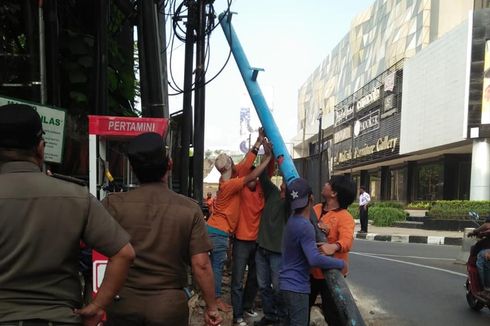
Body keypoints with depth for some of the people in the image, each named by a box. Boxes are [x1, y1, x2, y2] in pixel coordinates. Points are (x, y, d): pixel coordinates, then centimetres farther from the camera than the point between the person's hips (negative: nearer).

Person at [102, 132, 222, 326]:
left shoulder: (113, 204, -10)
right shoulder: (190, 209, -10)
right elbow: (201, 265, -11)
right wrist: (211, 307, 0)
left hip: (123, 302, 1)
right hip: (169, 305, 0)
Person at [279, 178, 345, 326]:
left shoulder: (293, 220, 5)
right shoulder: (305, 226, -24)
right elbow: (315, 259, -33)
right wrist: (341, 263, -19)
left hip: (289, 283, 9)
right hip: (296, 286, -9)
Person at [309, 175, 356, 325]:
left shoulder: (345, 217, -20)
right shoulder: (316, 208, 2)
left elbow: (347, 240, -37)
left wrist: (334, 247, -57)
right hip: (311, 270, 7)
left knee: (331, 313, 4)